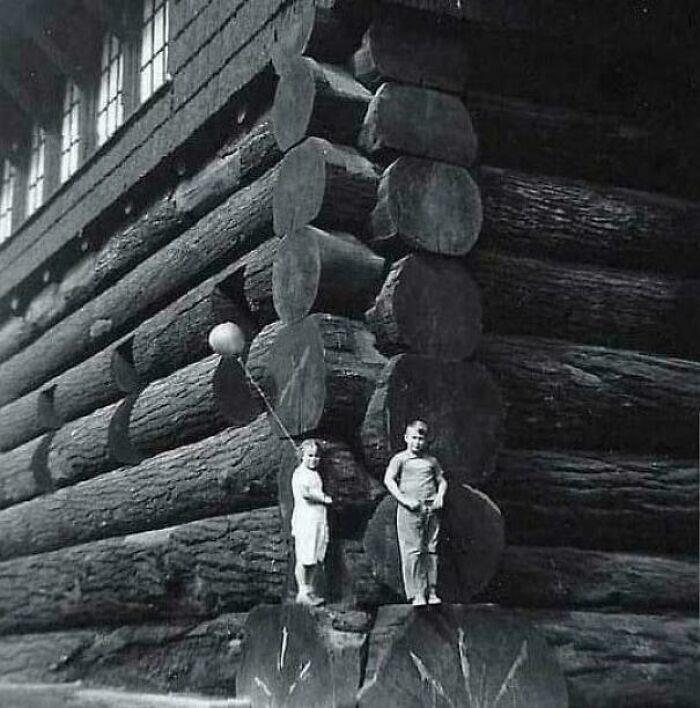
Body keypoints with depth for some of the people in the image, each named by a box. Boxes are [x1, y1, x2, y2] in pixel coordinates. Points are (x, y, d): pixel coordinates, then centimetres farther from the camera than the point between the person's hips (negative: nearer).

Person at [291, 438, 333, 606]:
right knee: (304, 559, -4)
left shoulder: (316, 473, 18)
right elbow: (304, 493, -24)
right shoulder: (299, 473, -8)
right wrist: (324, 498, -12)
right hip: (305, 519, -8)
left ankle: (310, 591, 15)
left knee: (316, 559, 8)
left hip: (319, 520, 8)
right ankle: (302, 593, 1)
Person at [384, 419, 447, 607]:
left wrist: (440, 496, 6)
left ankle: (431, 591, 10)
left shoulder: (431, 461, 17)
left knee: (431, 551, 4)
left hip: (431, 510, 4)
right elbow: (389, 480, -6)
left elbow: (442, 480, 26)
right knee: (413, 551, -7)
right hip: (410, 511, -4)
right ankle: (416, 594, -4)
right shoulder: (400, 458, 4)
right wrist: (404, 499, -15)